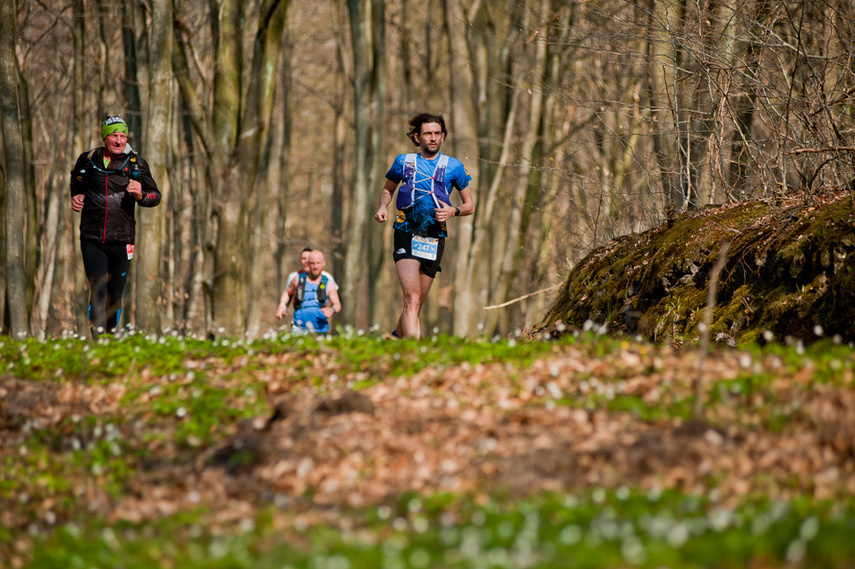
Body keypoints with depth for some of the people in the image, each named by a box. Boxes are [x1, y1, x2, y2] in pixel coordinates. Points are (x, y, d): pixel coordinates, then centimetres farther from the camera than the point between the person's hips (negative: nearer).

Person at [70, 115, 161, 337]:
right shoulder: (88, 159, 4)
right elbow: (77, 179, 25)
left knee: (115, 296, 8)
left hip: (122, 241, 1)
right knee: (98, 293, -13)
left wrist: (140, 195, -16)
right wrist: (76, 197, 6)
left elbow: (156, 196, 5)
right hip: (92, 240, -1)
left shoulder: (136, 164, 1)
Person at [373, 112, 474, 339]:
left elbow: (469, 205, 14)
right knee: (412, 298, -20)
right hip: (406, 234, -2)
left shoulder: (454, 167, 8)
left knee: (416, 303, 9)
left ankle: (397, 337, 35)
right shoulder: (403, 161, 9)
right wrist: (383, 206, 4)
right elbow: (387, 189, 25)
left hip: (435, 238, 2)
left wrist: (453, 211, -8)